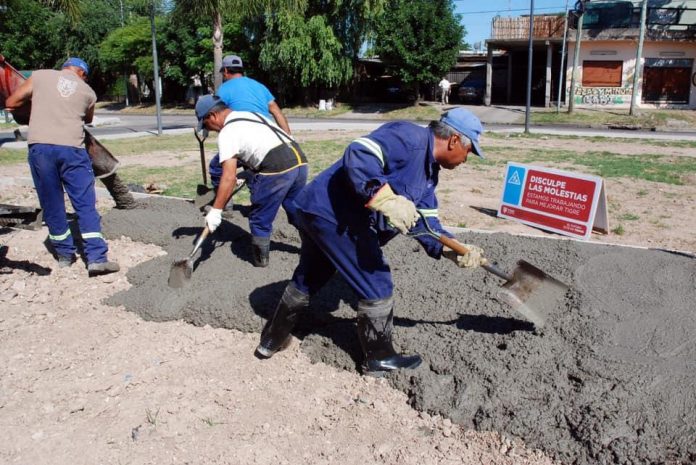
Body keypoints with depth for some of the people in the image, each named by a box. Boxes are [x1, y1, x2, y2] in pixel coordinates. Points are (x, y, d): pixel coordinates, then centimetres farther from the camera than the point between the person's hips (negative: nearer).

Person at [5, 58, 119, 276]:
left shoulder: (40, 76, 11)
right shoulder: (88, 92, 14)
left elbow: (11, 102, 15)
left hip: (40, 147, 1)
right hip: (72, 149, 0)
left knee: (52, 205, 12)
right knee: (86, 205, 2)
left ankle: (65, 254, 22)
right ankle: (96, 258, -4)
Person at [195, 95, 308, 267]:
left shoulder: (227, 133, -1)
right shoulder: (250, 114, 25)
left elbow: (229, 177, -10)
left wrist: (216, 210, -5)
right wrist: (248, 175, 46)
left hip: (276, 169, -8)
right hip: (298, 160, 8)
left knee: (260, 219, 11)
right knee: (298, 210, 23)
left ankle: (260, 258, 25)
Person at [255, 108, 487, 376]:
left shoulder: (429, 173, 16)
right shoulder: (410, 137, -15)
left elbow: (424, 221, 12)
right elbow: (358, 156, -29)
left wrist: (454, 250, -2)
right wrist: (387, 199, -37)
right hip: (333, 213, -11)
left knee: (307, 281, 24)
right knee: (376, 286, 0)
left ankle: (271, 341, 40)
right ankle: (380, 358, 19)